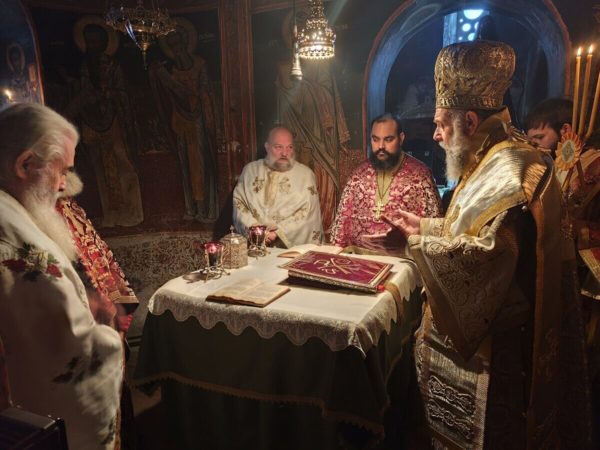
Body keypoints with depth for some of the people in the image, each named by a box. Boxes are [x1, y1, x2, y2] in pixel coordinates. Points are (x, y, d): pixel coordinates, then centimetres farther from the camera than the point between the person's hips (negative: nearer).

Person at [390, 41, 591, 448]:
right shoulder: (492, 161, 9)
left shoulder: (509, 170, -22)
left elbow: (486, 254, -32)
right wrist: (424, 224, 8)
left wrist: (422, 241, -21)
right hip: (468, 325, 10)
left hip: (492, 337, -10)